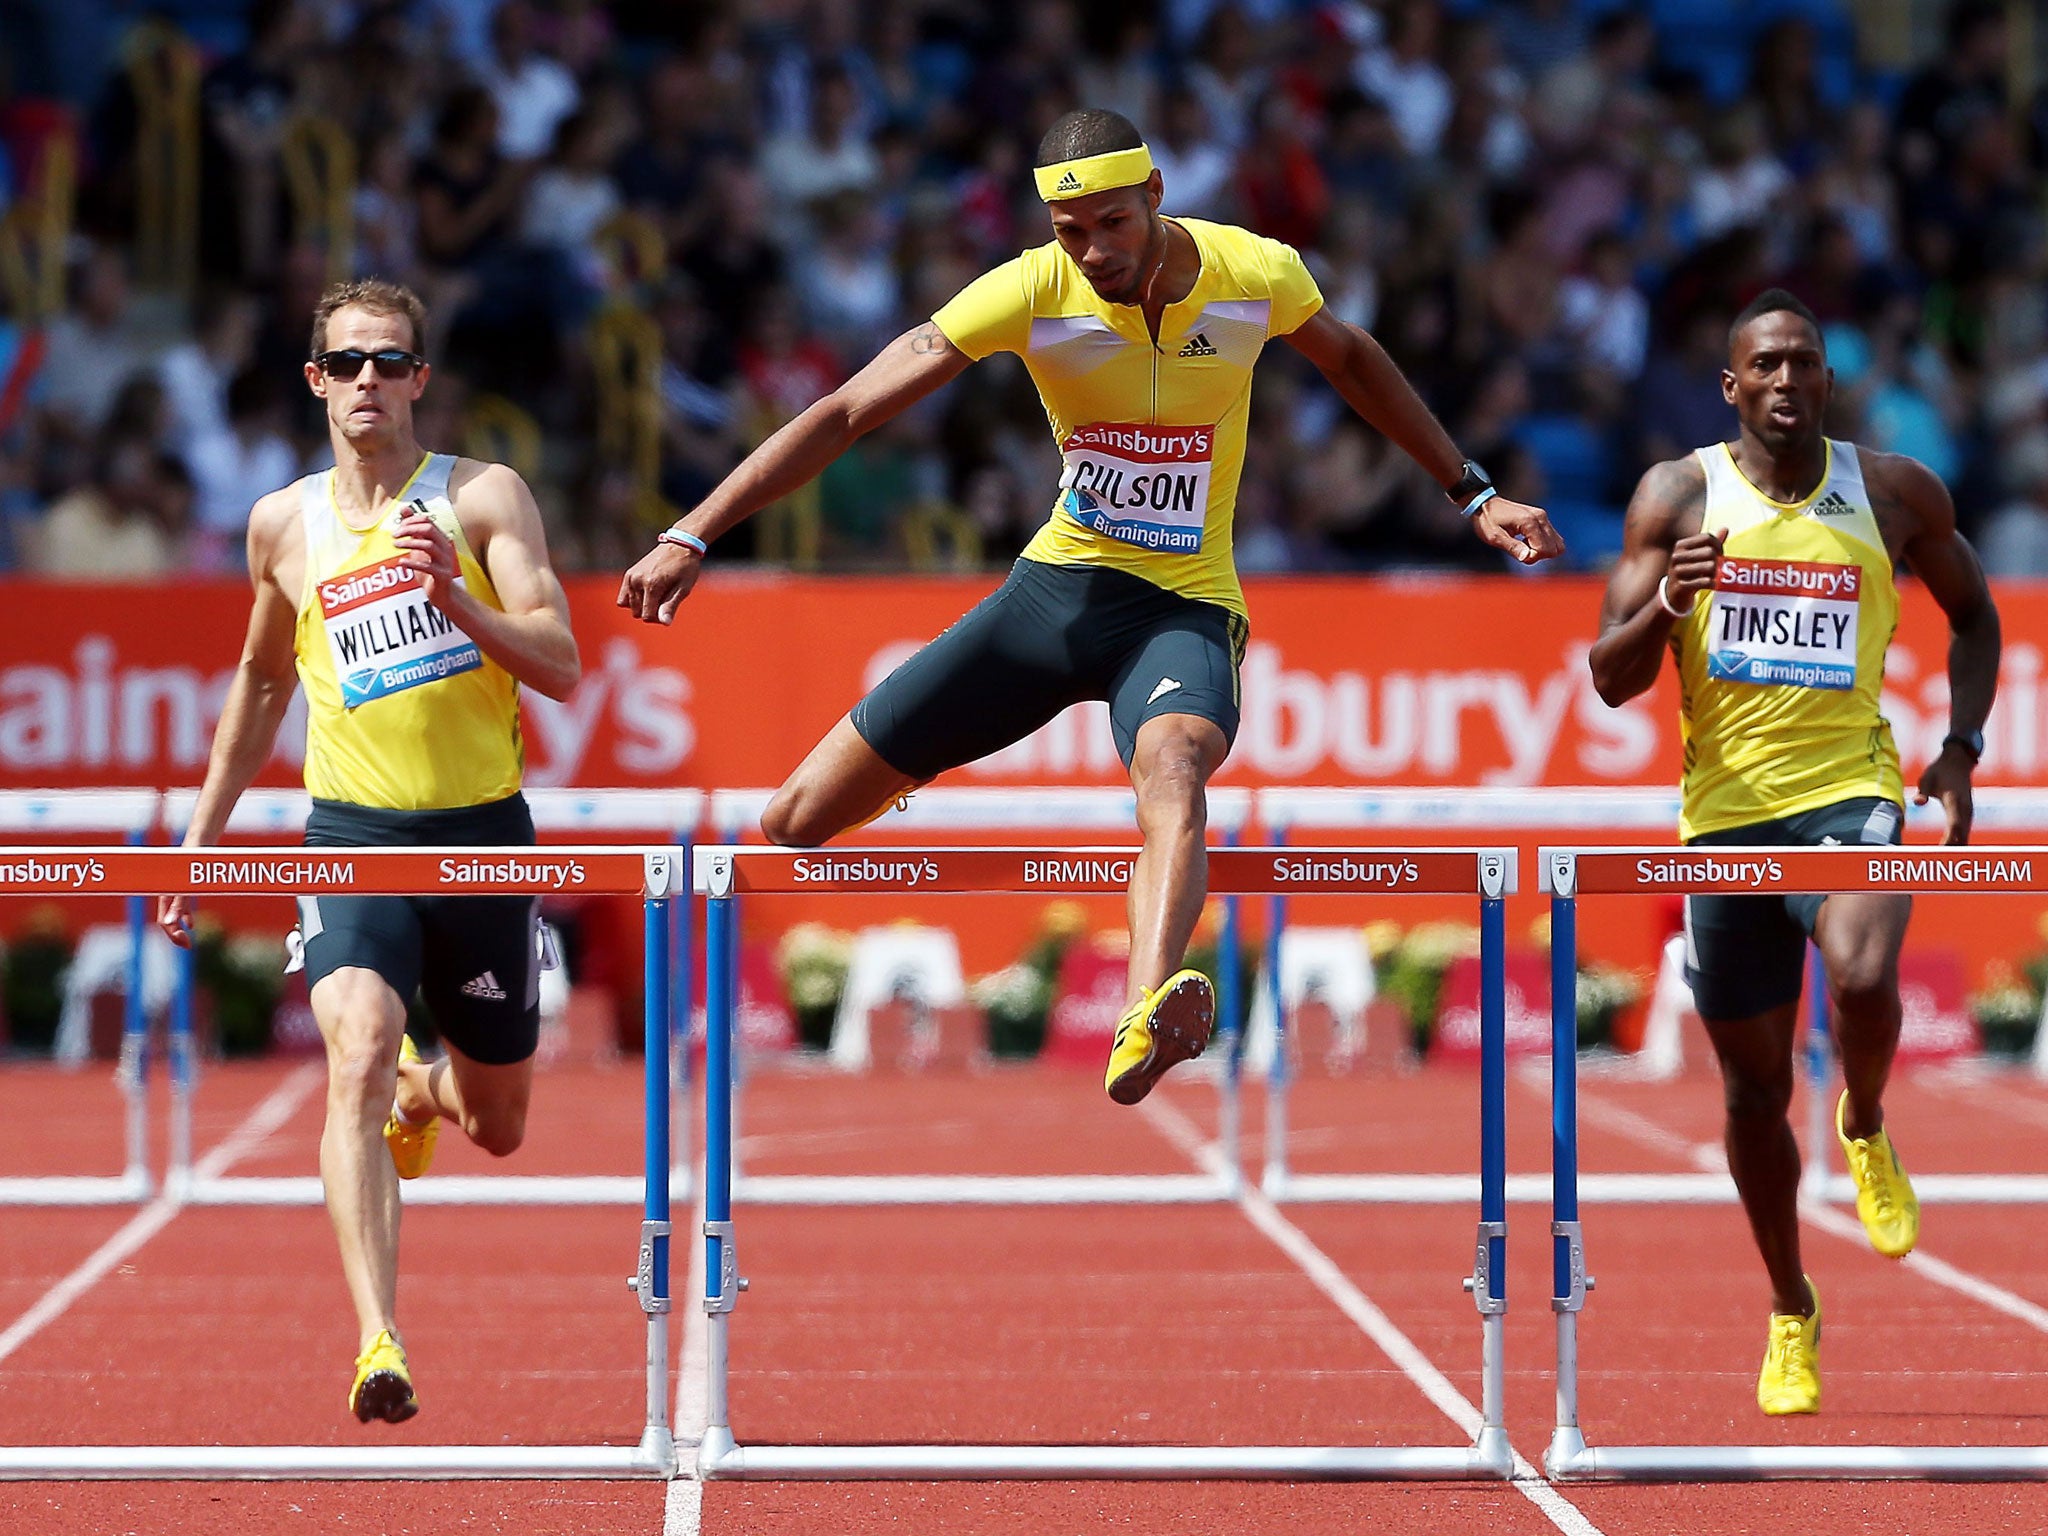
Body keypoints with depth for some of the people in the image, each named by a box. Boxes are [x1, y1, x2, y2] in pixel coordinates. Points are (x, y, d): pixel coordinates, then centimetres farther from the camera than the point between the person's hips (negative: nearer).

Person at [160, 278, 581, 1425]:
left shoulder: (486, 498, -1)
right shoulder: (284, 525, 7)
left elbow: (562, 667, -9)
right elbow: (263, 680, 23)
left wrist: (454, 593, -25)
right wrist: (203, 835, 23)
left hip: (483, 834, 0)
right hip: (355, 830, 0)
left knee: (498, 1125, 14)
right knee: (357, 1055, -27)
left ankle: (419, 1094, 53)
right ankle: (381, 1346, -34)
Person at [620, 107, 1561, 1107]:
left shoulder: (1258, 275, -10)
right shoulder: (1030, 294, -13)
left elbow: (1350, 360, 14)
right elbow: (846, 414, -13)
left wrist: (1472, 494, 17)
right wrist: (690, 538, -20)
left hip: (1185, 609, -2)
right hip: (1058, 584, 2)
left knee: (1174, 767, -40)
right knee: (799, 821, -1)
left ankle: (1146, 1023, -65)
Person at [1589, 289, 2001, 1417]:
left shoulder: (1895, 494, 3)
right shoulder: (1678, 496, 0)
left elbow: (1973, 614, 19)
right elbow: (1611, 679, -2)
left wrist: (1961, 745, 5)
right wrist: (1665, 602, -22)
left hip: (1850, 792, -1)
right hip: (1725, 813, 1)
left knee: (1863, 978, -31)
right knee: (1754, 1082, 8)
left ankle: (1866, 1132, 3)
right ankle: (1791, 1314, 27)